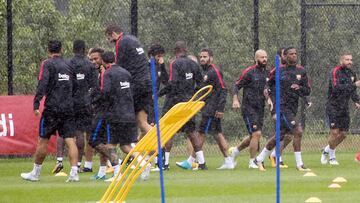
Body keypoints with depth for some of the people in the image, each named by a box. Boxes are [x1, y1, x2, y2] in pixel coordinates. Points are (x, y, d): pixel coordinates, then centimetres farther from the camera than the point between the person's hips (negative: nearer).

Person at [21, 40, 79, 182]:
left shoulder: (47, 64, -4)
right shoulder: (68, 65, 13)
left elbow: (42, 84, -16)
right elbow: (74, 86, 19)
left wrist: (36, 104, -20)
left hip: (52, 108, -4)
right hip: (68, 108, 4)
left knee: (43, 140, 6)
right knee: (70, 141, -1)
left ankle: (35, 173, 15)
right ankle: (74, 173, -11)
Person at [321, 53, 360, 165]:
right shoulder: (335, 72, -12)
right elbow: (336, 88, -28)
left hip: (344, 107, 7)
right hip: (333, 105, -7)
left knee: (343, 134, 5)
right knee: (335, 132, -11)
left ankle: (327, 150, 27)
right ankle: (332, 157, 7)